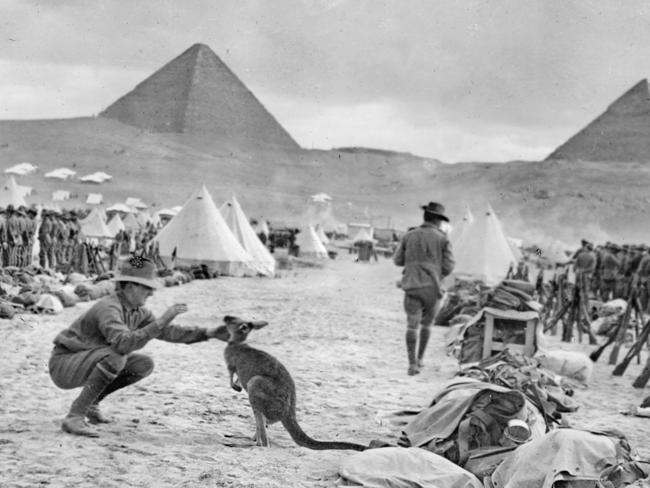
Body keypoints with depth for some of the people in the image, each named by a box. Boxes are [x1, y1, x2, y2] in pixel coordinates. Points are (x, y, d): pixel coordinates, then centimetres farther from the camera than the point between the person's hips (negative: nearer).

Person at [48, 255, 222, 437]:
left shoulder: (136, 311, 1)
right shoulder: (109, 308, -27)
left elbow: (167, 332, 2)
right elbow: (124, 344, -42)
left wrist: (208, 333, -8)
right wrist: (161, 321, -44)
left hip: (86, 364, 9)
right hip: (63, 365, -9)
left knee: (144, 365, -1)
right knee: (115, 357, -34)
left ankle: (91, 402, 11)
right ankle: (74, 417, -27)